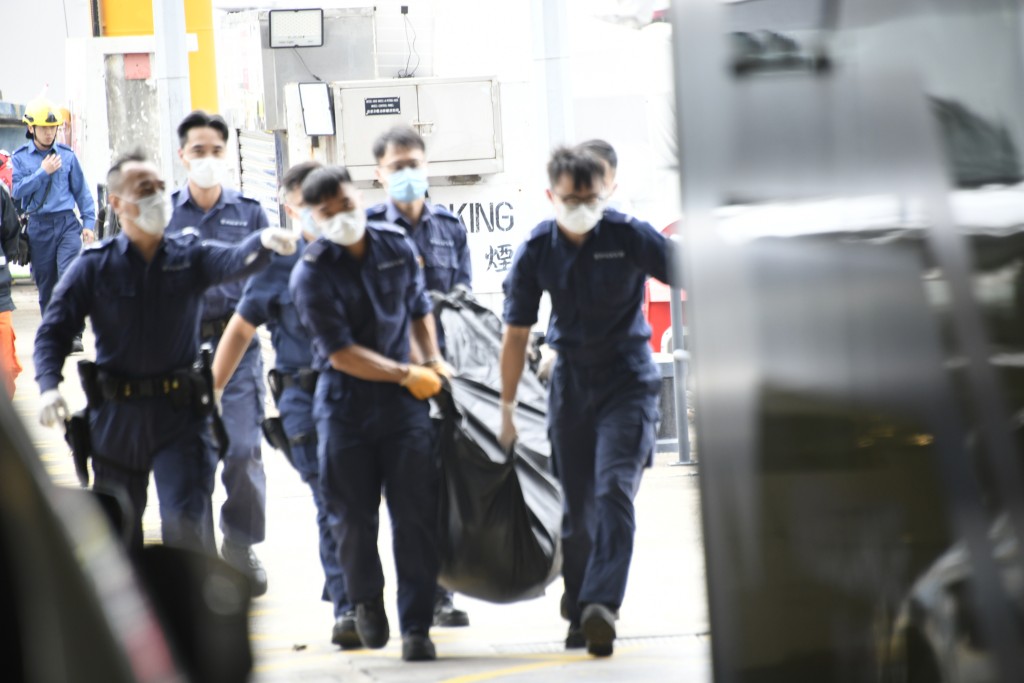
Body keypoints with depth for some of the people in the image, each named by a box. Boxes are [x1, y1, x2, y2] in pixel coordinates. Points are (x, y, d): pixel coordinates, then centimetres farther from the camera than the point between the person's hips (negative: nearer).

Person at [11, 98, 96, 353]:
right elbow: (17, 191, -6)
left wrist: (88, 222, 8)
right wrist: (43, 173, -11)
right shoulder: (20, 158, 5)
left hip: (67, 223, -1)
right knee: (45, 284, 5)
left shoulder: (67, 155, 8)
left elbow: (81, 190, 13)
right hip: (38, 227, 1)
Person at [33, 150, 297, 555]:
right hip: (116, 416, 1)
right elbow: (53, 331, -1)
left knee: (188, 522, -12)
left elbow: (234, 262, -20)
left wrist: (263, 243, -44)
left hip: (180, 415, -1)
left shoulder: (189, 257, 0)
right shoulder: (93, 267, 0)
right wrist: (49, 388, -19)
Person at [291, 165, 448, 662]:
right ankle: (366, 600, 30)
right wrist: (407, 374, -12)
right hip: (344, 402, -2)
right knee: (352, 517, 3)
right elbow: (340, 352, -13)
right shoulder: (312, 273, -10)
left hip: (403, 401, 2)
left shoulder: (398, 247, 4)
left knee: (415, 516, -5)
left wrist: (433, 359, 8)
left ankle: (416, 626, 0)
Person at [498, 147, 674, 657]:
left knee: (614, 490, -18)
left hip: (627, 379, -3)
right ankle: (579, 611, 22)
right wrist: (507, 408, 6)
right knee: (577, 505, 7)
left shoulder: (628, 236, -12)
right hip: (571, 380, 3)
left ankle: (601, 605, -28)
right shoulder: (536, 251, -4)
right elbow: (516, 333, 3)